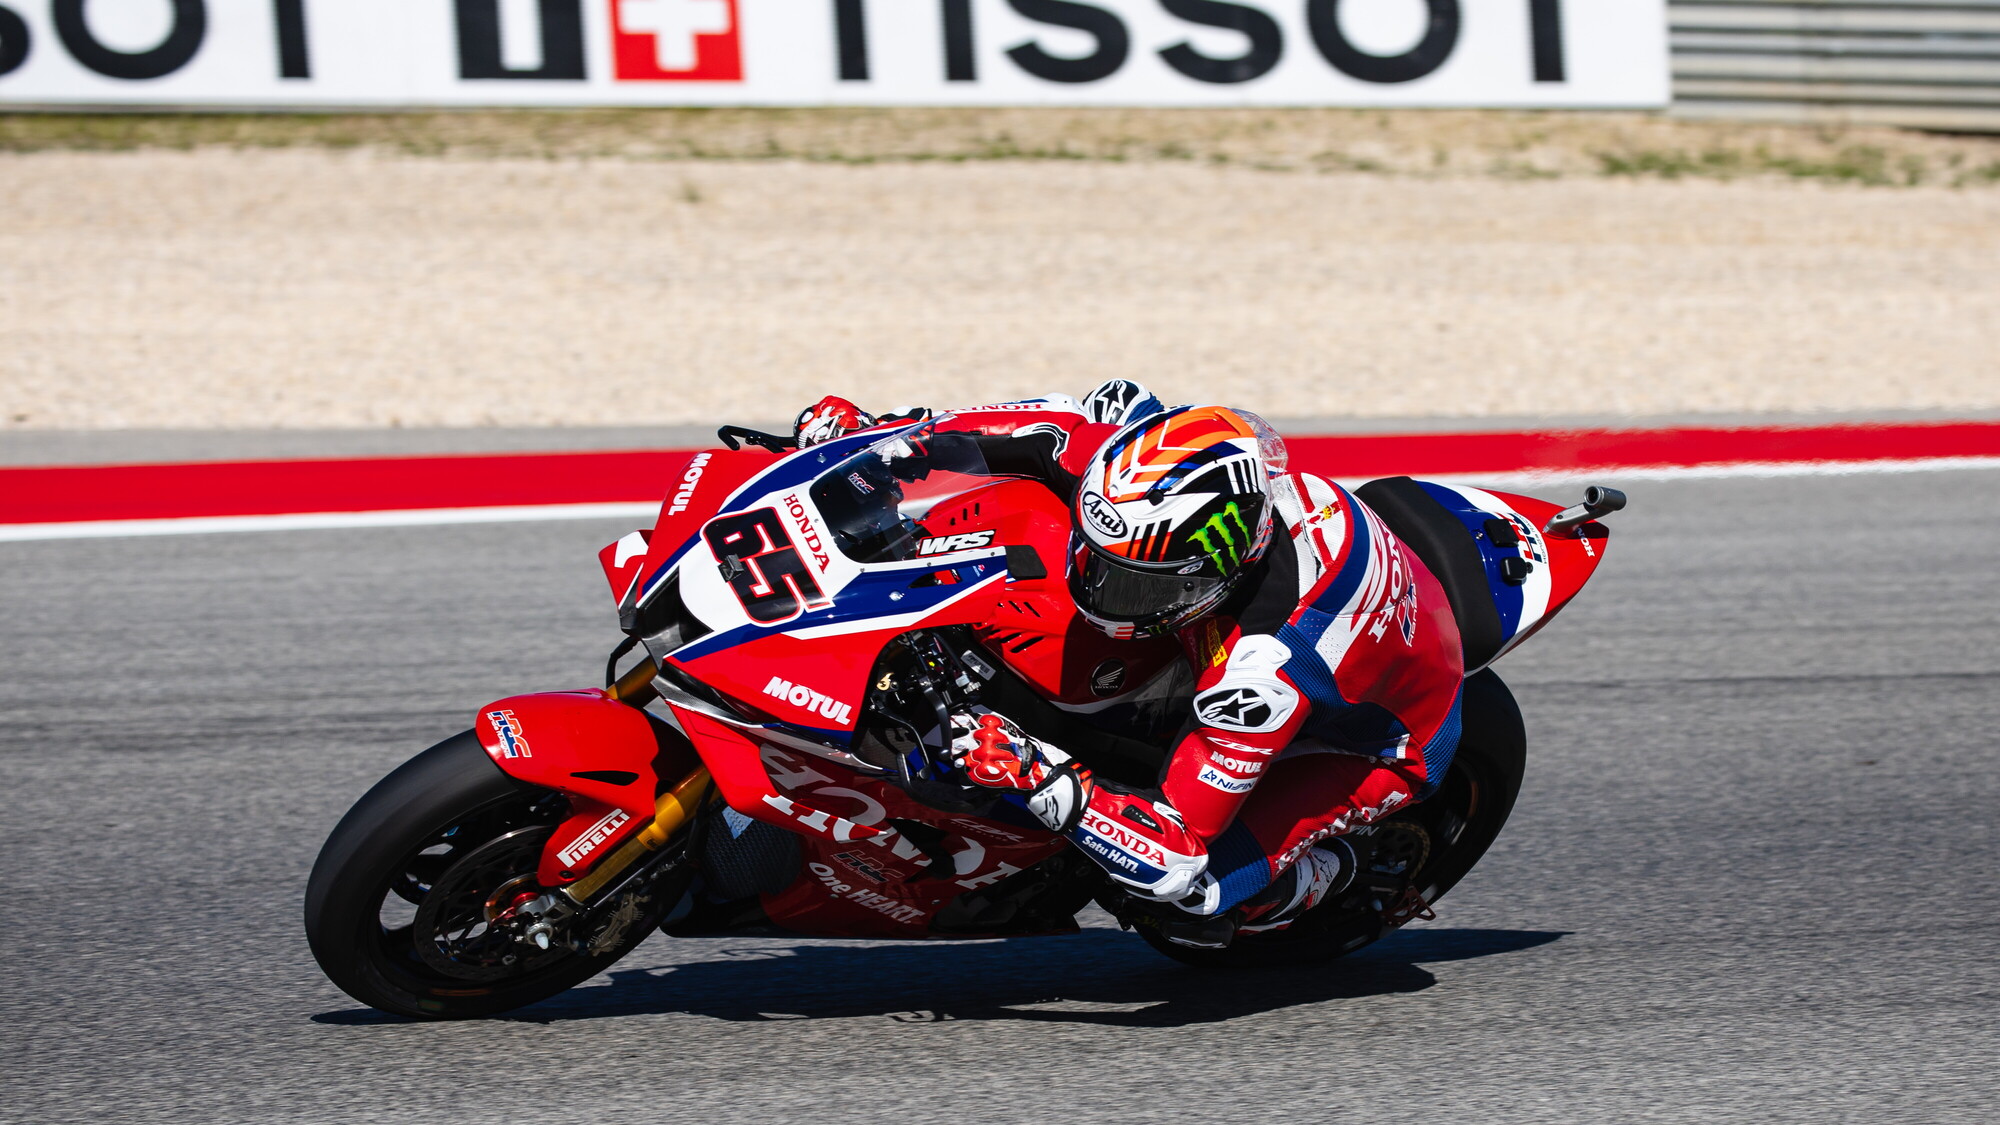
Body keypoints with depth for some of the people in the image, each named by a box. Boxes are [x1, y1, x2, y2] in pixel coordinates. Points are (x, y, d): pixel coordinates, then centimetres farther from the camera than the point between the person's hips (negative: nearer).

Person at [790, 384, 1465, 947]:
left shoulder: (1262, 668, -46)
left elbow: (1176, 856, -41)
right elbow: (1068, 423, -13)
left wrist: (1037, 776, -52)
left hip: (1378, 738, -6)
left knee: (1188, 895, -21)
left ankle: (1321, 875, 12)